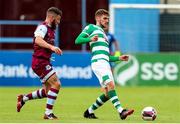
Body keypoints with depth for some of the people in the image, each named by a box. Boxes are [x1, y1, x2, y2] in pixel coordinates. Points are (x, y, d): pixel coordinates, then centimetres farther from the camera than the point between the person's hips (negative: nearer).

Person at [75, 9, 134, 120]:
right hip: (98, 61, -9)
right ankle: (121, 111, -37)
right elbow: (77, 40, 0)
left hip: (105, 63, 9)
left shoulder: (104, 35, 36)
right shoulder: (91, 27, 12)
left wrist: (119, 58, 23)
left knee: (107, 94, 3)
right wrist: (90, 39, -17)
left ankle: (89, 112, 16)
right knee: (110, 85, -24)